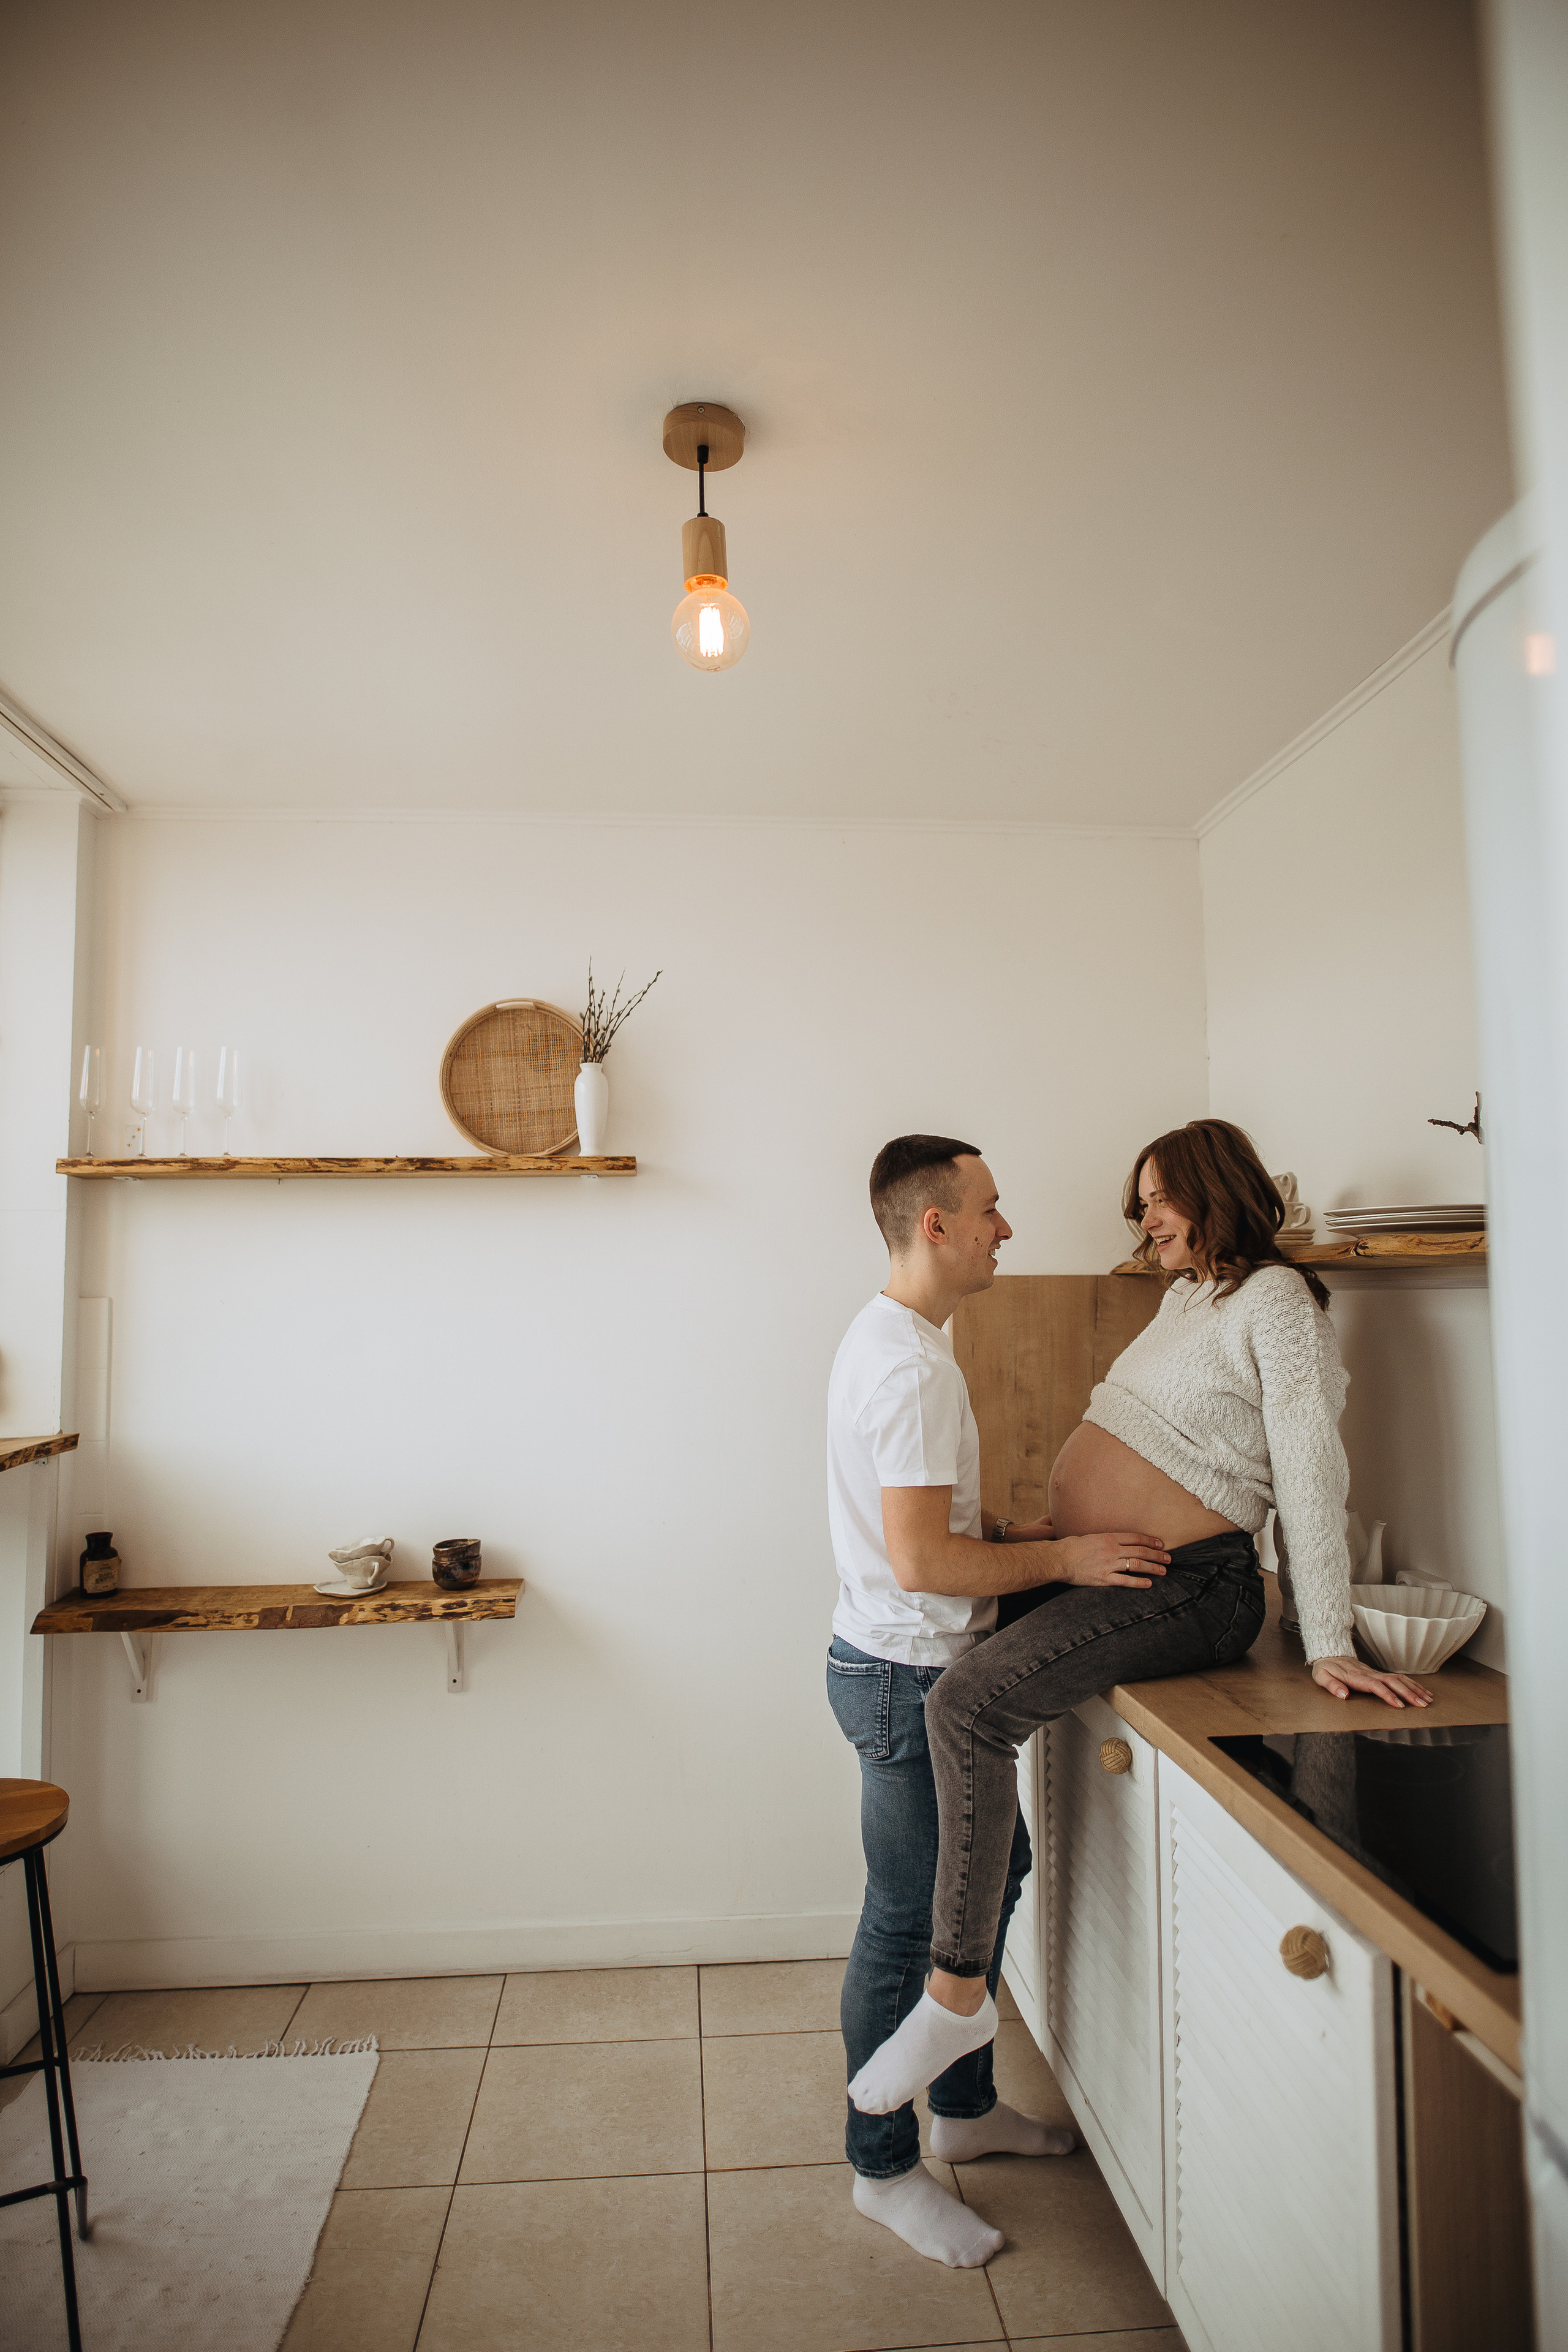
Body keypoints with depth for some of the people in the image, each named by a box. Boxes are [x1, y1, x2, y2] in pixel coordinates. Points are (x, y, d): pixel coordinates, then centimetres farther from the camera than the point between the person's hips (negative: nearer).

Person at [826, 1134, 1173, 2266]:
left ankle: (965, 2107, 42)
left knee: (996, 1867, 23)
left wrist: (1014, 1532, 7)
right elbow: (920, 1558, -27)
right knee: (910, 1925, 7)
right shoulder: (913, 1364, -25)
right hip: (909, 1676, -10)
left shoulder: (890, 1335, 8)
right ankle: (885, 2167, 29)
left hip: (915, 1667, 10)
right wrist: (1063, 1557, -17)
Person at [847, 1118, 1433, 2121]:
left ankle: (958, 1990, -13)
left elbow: (1313, 1476, -17)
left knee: (969, 1704, -25)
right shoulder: (1186, 1295, 16)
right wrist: (1058, 1542, 20)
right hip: (1096, 1570, 10)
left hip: (1181, 1587, -10)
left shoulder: (1276, 1300, -11)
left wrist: (1330, 1648, -20)